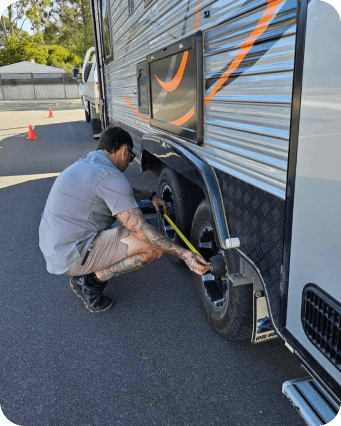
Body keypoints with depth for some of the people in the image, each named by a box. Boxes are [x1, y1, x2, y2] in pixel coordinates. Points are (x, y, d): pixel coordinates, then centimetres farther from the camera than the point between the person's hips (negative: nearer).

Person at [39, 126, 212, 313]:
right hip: (72, 256, -10)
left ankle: (83, 274, 14)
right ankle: (91, 280, -6)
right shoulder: (109, 175, -19)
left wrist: (151, 195, 33)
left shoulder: (87, 163, 11)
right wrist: (185, 255, -21)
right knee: (154, 247, -15)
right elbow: (139, 228, -23)